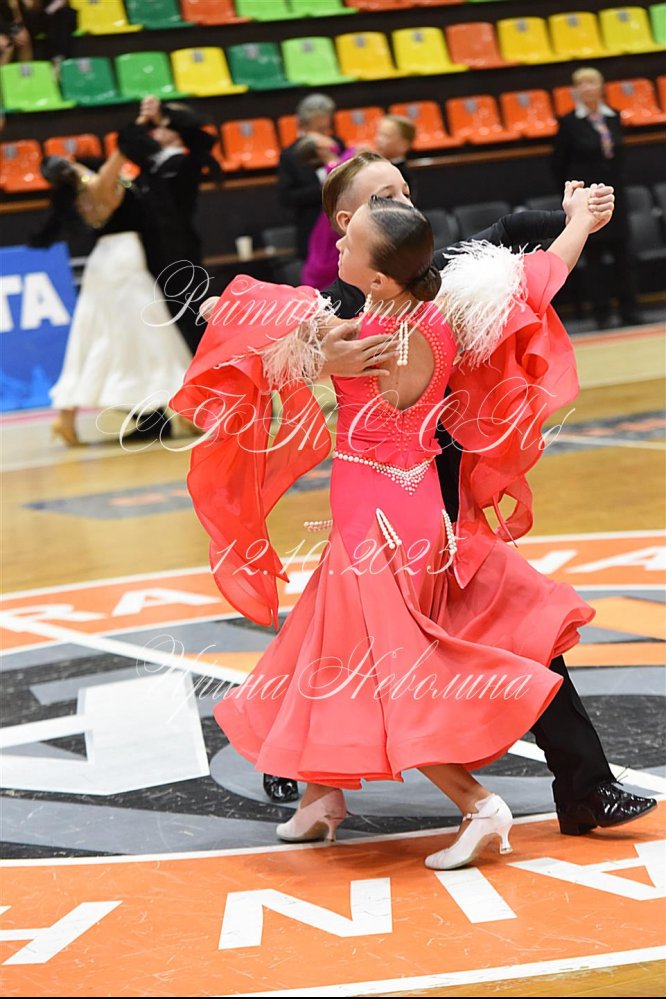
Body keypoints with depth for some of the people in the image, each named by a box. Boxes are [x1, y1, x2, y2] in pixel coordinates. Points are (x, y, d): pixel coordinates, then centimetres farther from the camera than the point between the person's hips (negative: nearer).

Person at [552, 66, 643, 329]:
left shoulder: (613, 118, 8)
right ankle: (601, 313, 5)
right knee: (594, 256, 0)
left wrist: (617, 183, 12)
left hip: (614, 195, 4)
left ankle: (629, 309, 9)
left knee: (623, 252, 3)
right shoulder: (569, 123, -5)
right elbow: (559, 163, -1)